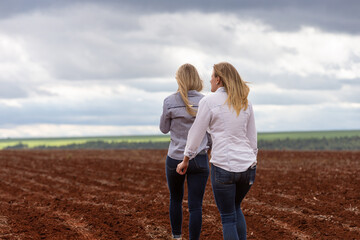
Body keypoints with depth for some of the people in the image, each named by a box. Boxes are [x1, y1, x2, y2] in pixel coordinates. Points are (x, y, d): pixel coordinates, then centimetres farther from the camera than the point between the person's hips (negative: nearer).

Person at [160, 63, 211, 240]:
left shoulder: (170, 102, -9)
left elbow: (164, 128, 4)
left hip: (176, 159, 0)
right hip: (199, 160, 0)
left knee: (175, 200, 22)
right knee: (195, 206, 0)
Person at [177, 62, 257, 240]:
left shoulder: (209, 102, -5)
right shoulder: (245, 103, 10)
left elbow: (196, 134, 0)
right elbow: (252, 138, 14)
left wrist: (185, 161, 12)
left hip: (223, 167, -5)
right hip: (247, 166, 5)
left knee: (228, 217, 5)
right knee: (235, 208, 27)